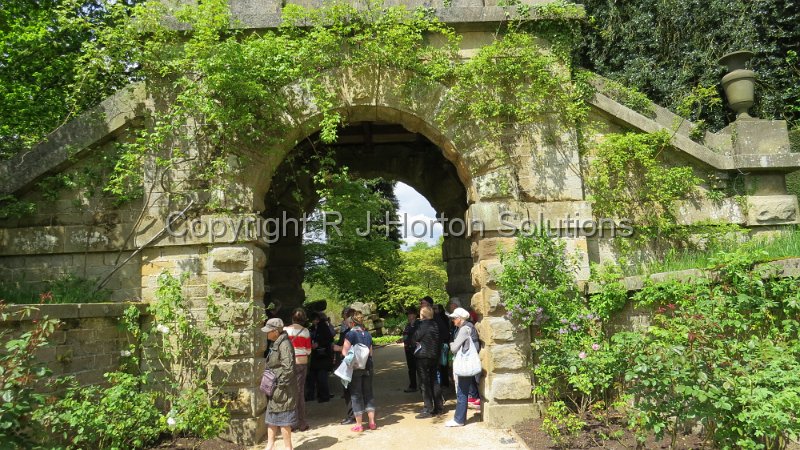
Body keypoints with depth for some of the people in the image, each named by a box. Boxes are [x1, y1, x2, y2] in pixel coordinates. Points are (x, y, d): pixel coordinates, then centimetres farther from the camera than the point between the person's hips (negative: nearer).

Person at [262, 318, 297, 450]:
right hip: (275, 387, 10)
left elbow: (288, 368, -25)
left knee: (283, 419, 1)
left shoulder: (284, 345, -21)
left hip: (283, 388, -10)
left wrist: (279, 386, -21)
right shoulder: (276, 344, 10)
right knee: (271, 416, 16)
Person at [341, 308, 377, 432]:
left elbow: (345, 351, -15)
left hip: (355, 367, -5)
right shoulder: (368, 334, 7)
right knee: (368, 393, 13)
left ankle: (359, 424, 7)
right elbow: (370, 352, 8)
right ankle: (372, 422, 13)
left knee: (356, 395, 4)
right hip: (368, 367, 5)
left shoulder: (350, 334, -10)